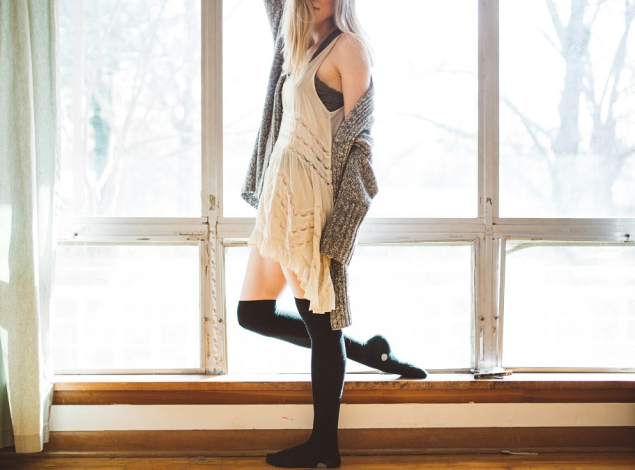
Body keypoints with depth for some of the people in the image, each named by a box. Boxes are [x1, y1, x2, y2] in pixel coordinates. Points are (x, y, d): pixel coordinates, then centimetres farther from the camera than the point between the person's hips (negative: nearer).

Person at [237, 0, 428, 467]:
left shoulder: (348, 45, -5)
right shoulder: (301, 48, 19)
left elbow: (355, 135, -10)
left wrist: (335, 223, -15)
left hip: (311, 200, -9)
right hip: (281, 196, 9)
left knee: (318, 320, -2)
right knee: (254, 313, 11)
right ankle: (369, 352, 21)